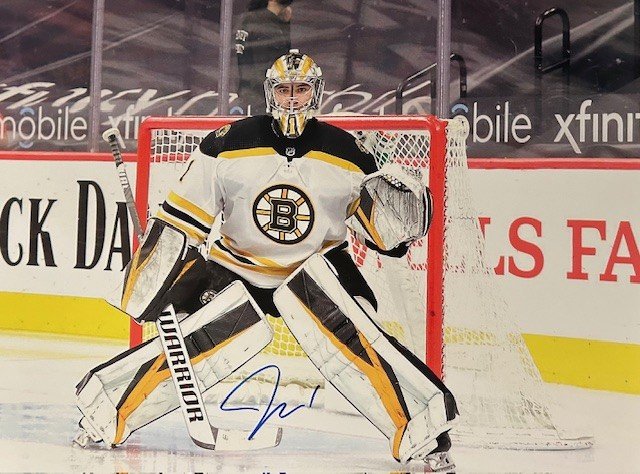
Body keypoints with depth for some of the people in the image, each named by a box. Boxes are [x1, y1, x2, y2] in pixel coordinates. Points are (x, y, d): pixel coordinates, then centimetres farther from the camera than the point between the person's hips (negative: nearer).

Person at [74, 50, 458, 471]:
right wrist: (157, 265, -9)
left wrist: (398, 217, -20)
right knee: (206, 336, -22)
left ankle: (423, 425, -25)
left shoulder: (346, 153, -5)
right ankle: (104, 408, -5)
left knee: (342, 326, -29)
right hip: (236, 266, 0)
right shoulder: (228, 144, -8)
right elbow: (181, 219, -4)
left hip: (315, 269, 0)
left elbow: (382, 233, 1)